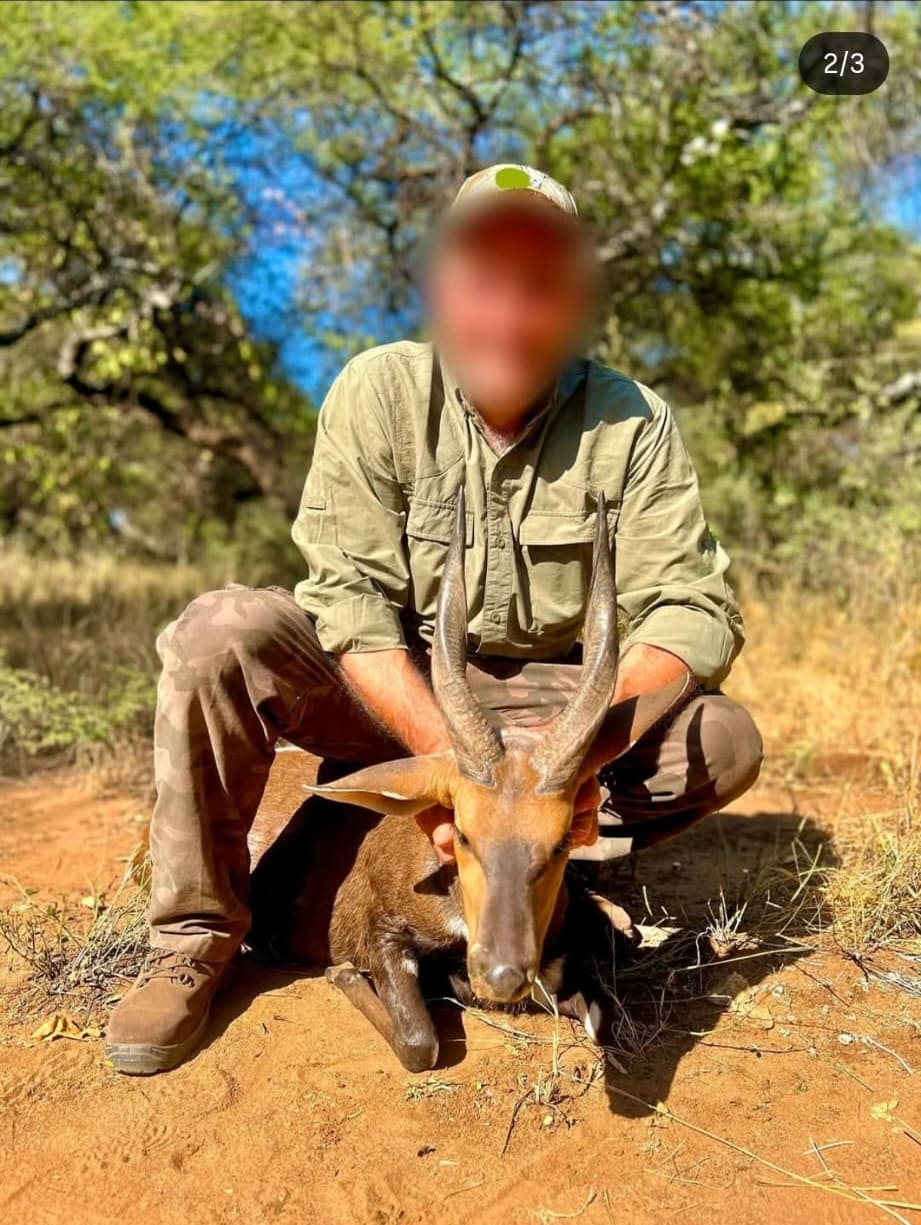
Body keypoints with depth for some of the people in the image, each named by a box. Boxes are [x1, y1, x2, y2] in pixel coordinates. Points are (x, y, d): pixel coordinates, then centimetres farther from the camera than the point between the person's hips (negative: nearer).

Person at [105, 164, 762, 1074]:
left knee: (723, 742, -21)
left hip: (547, 702, 1)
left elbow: (695, 608, -15)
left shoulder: (631, 422, -9)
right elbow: (349, 597, -19)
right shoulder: (379, 392, -12)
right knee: (221, 631, -27)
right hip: (384, 689, 0)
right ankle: (196, 935, -11)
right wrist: (439, 748, -34)